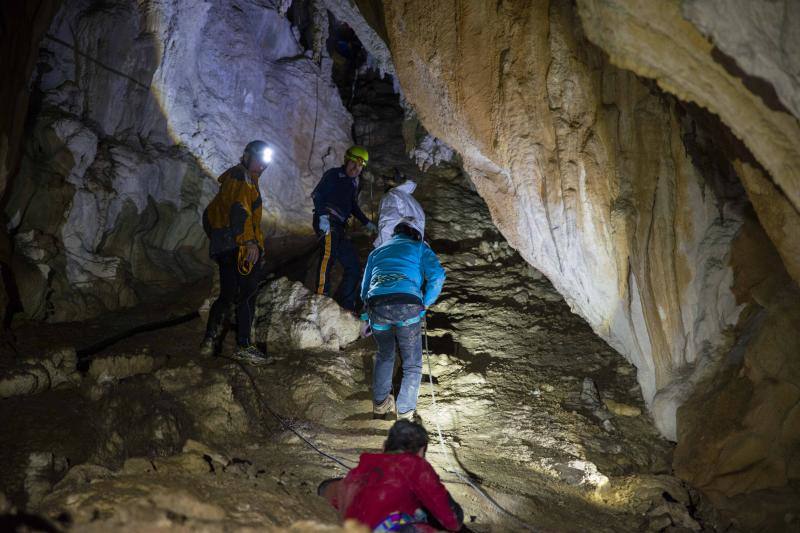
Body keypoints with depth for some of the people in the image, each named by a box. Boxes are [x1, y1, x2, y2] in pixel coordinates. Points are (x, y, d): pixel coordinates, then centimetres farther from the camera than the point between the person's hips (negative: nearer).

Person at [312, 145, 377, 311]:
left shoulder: (353, 182, 25)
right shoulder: (334, 174, 2)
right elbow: (316, 194, -9)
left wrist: (366, 222, 24)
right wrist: (323, 216, -22)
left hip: (340, 228, 8)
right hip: (327, 222, -8)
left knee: (353, 267, 5)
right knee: (330, 251, -33)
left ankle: (344, 306, 12)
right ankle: (321, 297, -41)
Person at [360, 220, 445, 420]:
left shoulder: (377, 251, 33)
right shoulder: (419, 247, 23)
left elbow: (364, 289, 30)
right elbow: (437, 275, 5)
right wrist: (425, 304, 14)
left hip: (376, 303, 4)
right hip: (407, 304, -3)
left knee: (384, 355, 28)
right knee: (412, 364, 11)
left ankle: (380, 405, 32)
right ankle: (405, 415, 9)